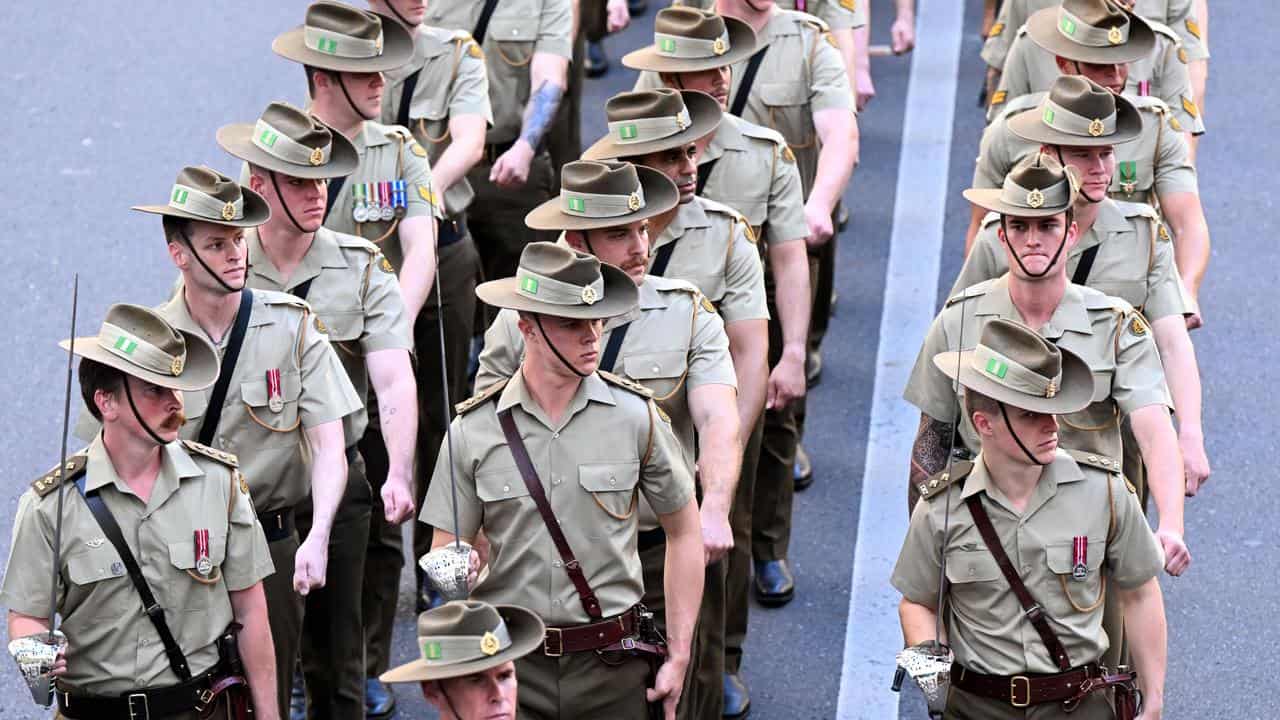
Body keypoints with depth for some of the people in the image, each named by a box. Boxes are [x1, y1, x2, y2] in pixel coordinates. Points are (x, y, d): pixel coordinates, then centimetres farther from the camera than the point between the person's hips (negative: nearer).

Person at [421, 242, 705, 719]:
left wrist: (678, 657, 4)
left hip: (612, 667, 0)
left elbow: (684, 533, 7)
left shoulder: (636, 415, -1)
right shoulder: (473, 431, -2)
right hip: (511, 667, 0)